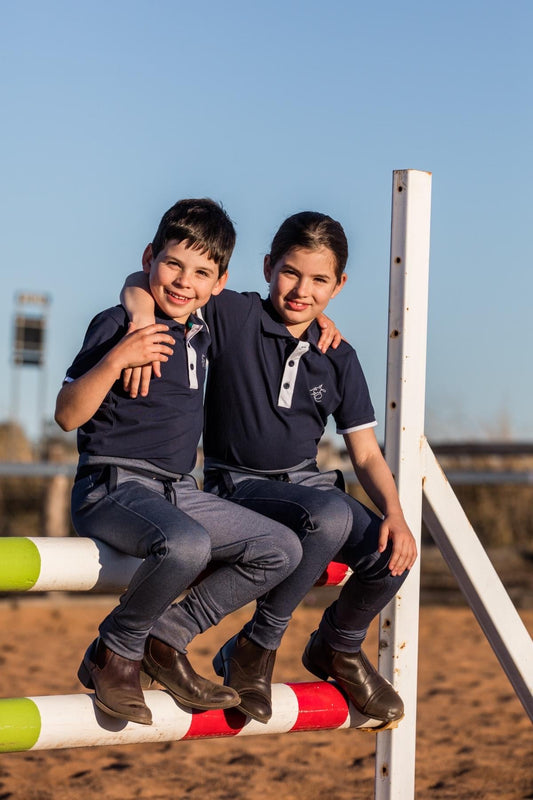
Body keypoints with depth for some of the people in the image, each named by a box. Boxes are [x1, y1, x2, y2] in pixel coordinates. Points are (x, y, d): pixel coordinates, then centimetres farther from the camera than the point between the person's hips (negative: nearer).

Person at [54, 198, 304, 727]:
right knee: (186, 545, -38)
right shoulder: (117, 325, -7)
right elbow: (67, 415, -12)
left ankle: (166, 640, 1)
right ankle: (114, 652, -13)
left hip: (177, 491, 8)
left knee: (282, 549, -3)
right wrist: (115, 360, -24)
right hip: (111, 486, -8)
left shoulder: (201, 330, 14)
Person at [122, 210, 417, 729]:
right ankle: (256, 647, -17)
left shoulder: (339, 359, 6)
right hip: (240, 487, -5)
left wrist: (394, 514, -13)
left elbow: (366, 454, 5)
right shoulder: (232, 316, -6)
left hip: (306, 483, 5)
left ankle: (338, 648, 11)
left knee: (390, 554, -22)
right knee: (330, 515, -36)